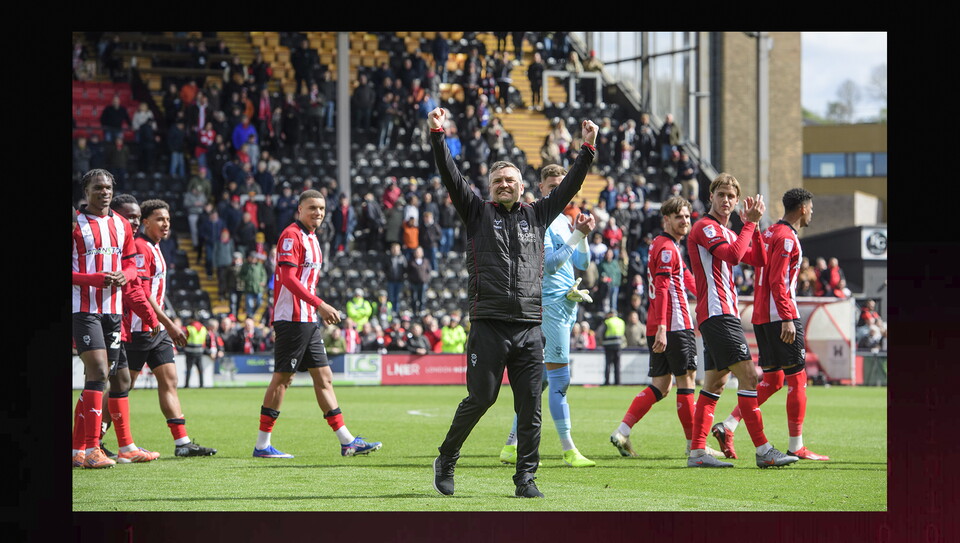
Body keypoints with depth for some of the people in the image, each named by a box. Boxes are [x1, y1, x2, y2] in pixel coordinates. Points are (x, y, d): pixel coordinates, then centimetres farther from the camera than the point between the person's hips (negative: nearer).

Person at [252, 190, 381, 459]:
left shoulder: (311, 238, 18)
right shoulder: (291, 235, -11)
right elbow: (288, 278, -20)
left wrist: (320, 311, 16)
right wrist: (319, 304, -24)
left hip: (309, 320, 10)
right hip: (292, 319, -10)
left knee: (324, 377, 9)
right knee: (283, 377, -6)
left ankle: (347, 441, 10)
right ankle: (262, 445, -2)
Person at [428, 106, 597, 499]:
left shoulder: (536, 215, 18)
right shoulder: (478, 213, 10)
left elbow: (569, 187, 20)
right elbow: (451, 177, 1)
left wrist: (588, 149, 13)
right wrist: (437, 136, -8)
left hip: (530, 328, 3)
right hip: (488, 325, -3)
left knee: (530, 406, 0)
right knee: (480, 398, -4)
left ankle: (526, 477, 7)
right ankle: (446, 459, 16)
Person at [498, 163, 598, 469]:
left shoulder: (563, 221, 19)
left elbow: (581, 263, 18)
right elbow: (550, 262, -18)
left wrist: (584, 237, 2)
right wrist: (577, 236, -19)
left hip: (567, 304, 10)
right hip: (551, 303, -10)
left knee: (540, 377, 10)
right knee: (560, 377, -9)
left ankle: (512, 446, 14)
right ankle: (568, 450, -7)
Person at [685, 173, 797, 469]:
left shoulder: (726, 232, 24)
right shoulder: (705, 227, -6)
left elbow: (759, 260, 18)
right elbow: (733, 255, -21)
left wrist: (753, 226, 7)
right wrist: (750, 223, -13)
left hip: (724, 314, 10)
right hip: (718, 314, -10)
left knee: (715, 383, 7)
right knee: (748, 375, -14)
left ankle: (697, 452, 6)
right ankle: (763, 450, -15)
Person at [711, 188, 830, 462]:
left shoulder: (771, 233, 17)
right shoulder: (786, 238, -12)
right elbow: (778, 282, -19)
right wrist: (787, 319, -23)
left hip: (762, 316, 10)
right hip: (780, 316, -10)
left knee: (772, 380, 12)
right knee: (797, 378, -4)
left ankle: (727, 427, 5)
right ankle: (796, 447, -4)